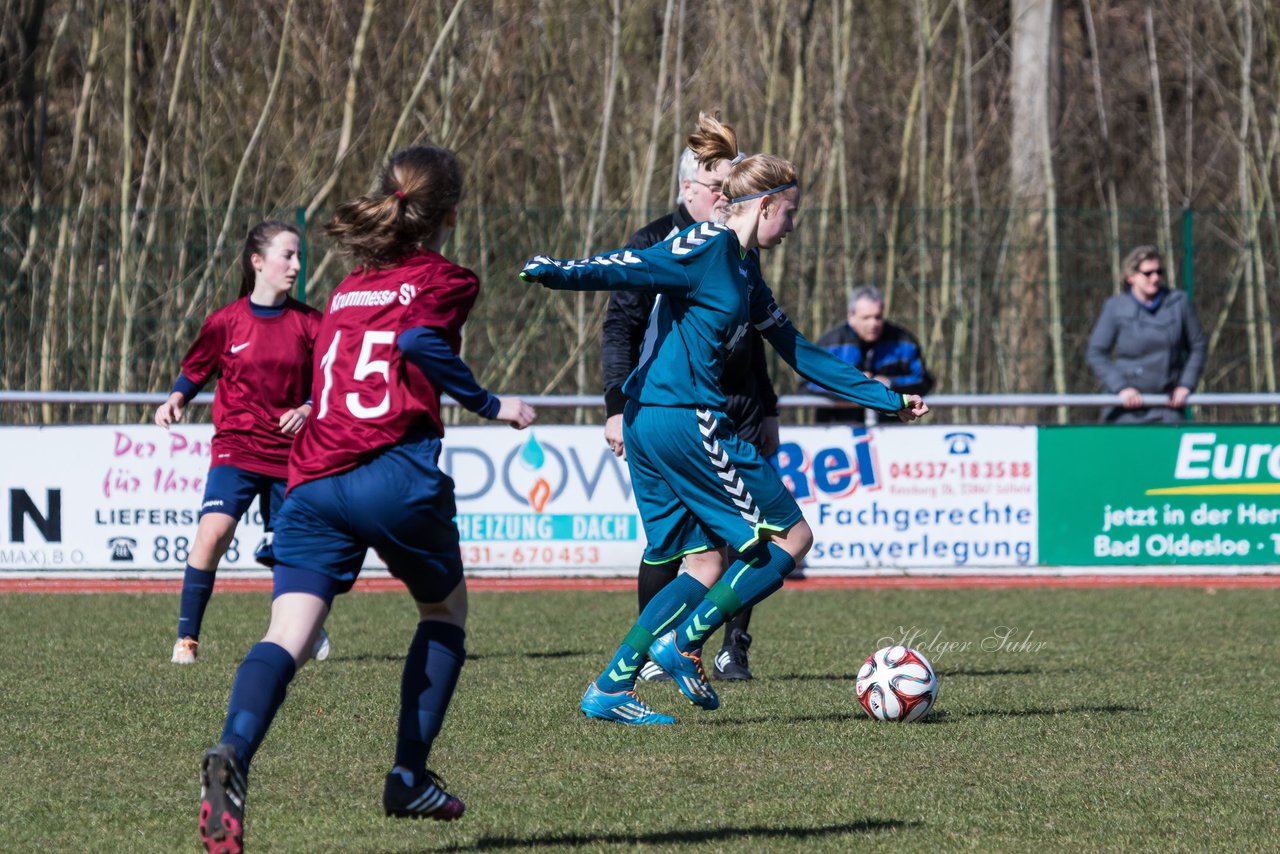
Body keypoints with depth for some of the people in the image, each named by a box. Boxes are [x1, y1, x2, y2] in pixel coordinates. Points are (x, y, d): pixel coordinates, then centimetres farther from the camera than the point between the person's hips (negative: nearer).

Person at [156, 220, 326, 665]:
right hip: (236, 446, -2)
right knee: (213, 531, -22)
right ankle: (187, 637, -13)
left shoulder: (308, 323, 0)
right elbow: (196, 370, 9)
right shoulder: (227, 321, -3)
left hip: (289, 453, 2)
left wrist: (309, 408, -13)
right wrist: (176, 399, -10)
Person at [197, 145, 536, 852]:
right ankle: (409, 779, 18)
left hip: (312, 481, 4)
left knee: (288, 634, -10)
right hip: (396, 473, -4)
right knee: (446, 608, 22)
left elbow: (326, 366, 21)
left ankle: (233, 754, -39)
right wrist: (491, 406, -5)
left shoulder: (346, 290, 26)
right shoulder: (443, 279, 7)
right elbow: (420, 341, -12)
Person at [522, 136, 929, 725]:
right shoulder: (708, 246, -7)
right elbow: (633, 269, -19)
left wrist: (889, 400, 28)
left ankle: (609, 688, 6)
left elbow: (800, 355, 26)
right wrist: (560, 274, -36)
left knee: (707, 565, 11)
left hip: (648, 425, 10)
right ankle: (682, 644, -2)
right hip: (686, 418, -10)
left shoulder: (744, 272, 22)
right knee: (791, 537, 0)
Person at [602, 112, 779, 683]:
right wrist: (618, 407, -11)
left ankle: (734, 648, 7)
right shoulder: (654, 245, -2)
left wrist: (766, 409, 24)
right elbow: (620, 329, -3)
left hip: (737, 412, 5)